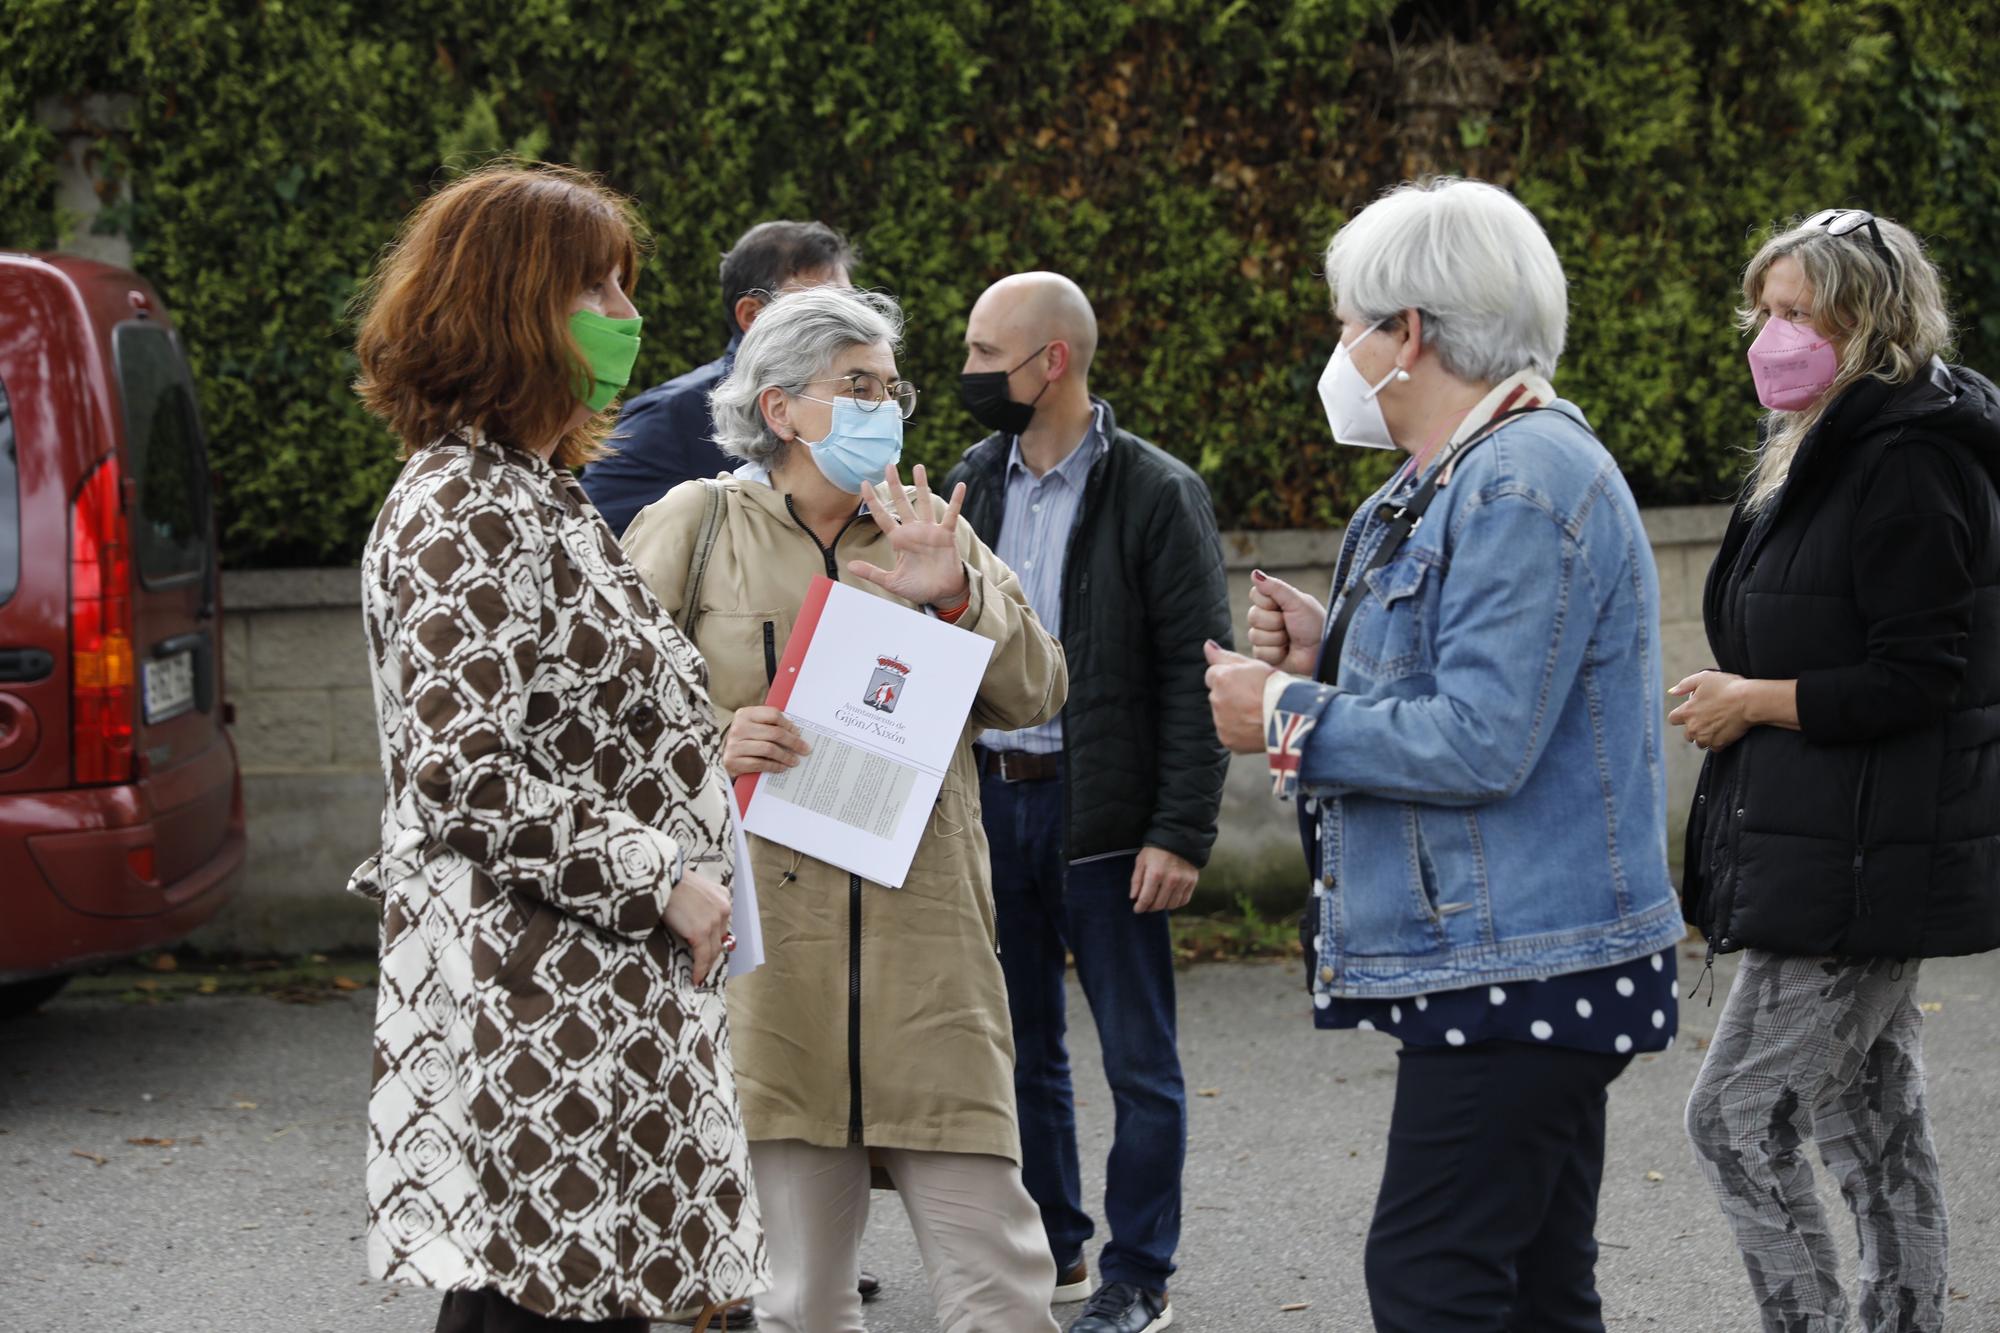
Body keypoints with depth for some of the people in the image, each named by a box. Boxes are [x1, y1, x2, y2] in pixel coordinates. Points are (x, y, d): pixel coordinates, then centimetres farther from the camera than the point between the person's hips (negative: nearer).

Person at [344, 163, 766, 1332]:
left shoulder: (538, 496, 18)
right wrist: (661, 880, -17)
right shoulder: (460, 511, -13)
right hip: (537, 1001, -10)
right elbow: (461, 771, -21)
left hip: (604, 998, 10)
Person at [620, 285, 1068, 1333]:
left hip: (927, 951, 2)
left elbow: (1035, 695, 9)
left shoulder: (927, 529, 16)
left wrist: (957, 596, -7)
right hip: (766, 958, -2)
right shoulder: (694, 525, 6)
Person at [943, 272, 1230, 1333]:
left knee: (1138, 1061, 3)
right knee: (1021, 1047, 13)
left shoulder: (1155, 493, -8)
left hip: (1102, 810, -5)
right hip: (990, 799, 5)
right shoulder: (972, 483, 9)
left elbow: (1196, 674, -10)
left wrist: (1182, 832, -16)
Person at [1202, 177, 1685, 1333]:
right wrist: (1332, 658, 9)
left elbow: (1480, 744, -24)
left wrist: (1290, 717, -13)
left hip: (1521, 968, -11)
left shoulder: (1526, 483, -18)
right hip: (1521, 962, 11)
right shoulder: (1469, 478, 17)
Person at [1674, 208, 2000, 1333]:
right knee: (1875, 1131, 14)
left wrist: (1755, 700, -14)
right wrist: (1742, 701, 10)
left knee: (1738, 1120, -9)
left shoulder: (1909, 465, -17)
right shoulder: (1832, 453, 15)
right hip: (1841, 860, 10)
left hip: (1865, 866, -10)